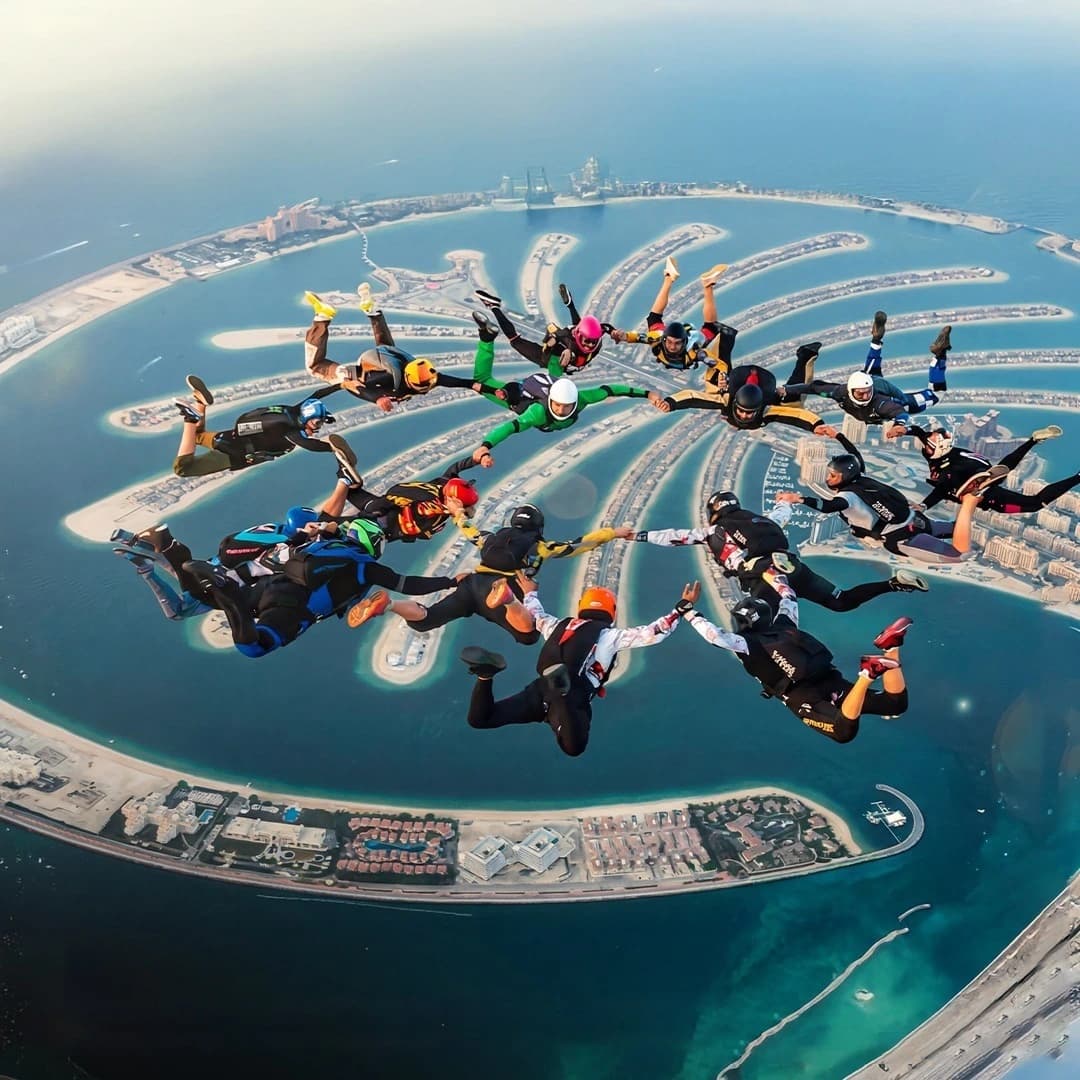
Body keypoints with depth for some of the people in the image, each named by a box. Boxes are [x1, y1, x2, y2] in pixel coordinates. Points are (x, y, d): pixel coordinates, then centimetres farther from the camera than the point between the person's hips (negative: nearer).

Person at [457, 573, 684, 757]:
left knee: (478, 719, 6)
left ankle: (485, 675, -21)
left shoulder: (560, 625, 27)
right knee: (573, 748, -31)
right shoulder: (611, 635, 13)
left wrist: (530, 594, 67)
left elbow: (537, 616, 46)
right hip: (574, 697, -5)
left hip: (538, 690, 5)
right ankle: (562, 694, -50)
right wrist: (680, 610, 19)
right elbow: (652, 633, 8)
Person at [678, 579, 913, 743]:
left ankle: (866, 675, -43)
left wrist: (688, 609, 1)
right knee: (896, 704, 12)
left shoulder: (746, 643, 3)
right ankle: (890, 647, -15)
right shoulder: (783, 625, 22)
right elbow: (789, 600, 40)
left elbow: (715, 635, -10)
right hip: (833, 683, 7)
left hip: (804, 698, -7)